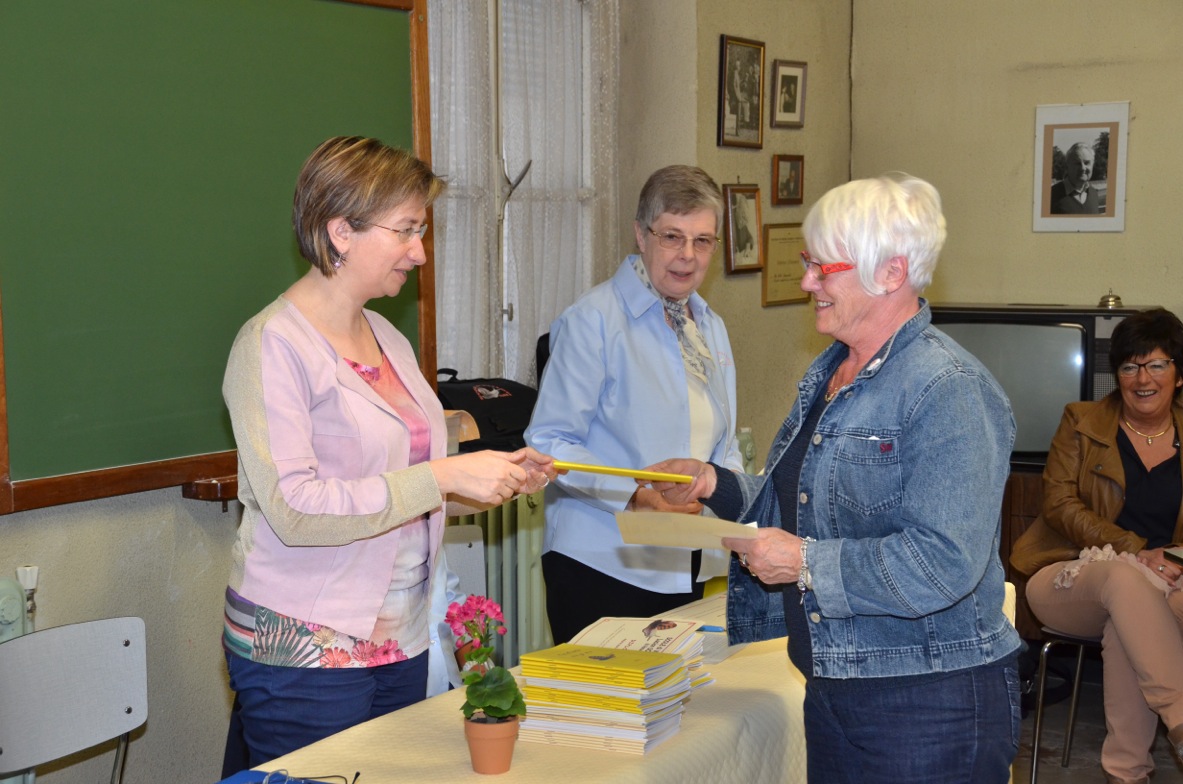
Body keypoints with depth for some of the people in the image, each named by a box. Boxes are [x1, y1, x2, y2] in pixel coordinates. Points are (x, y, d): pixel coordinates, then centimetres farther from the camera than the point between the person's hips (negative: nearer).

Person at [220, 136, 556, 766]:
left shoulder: (386, 338, 13)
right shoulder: (273, 346, -12)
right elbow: (295, 509, -21)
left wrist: (497, 481, 3)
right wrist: (443, 476, -23)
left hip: (401, 642, 8)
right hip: (307, 653, -7)